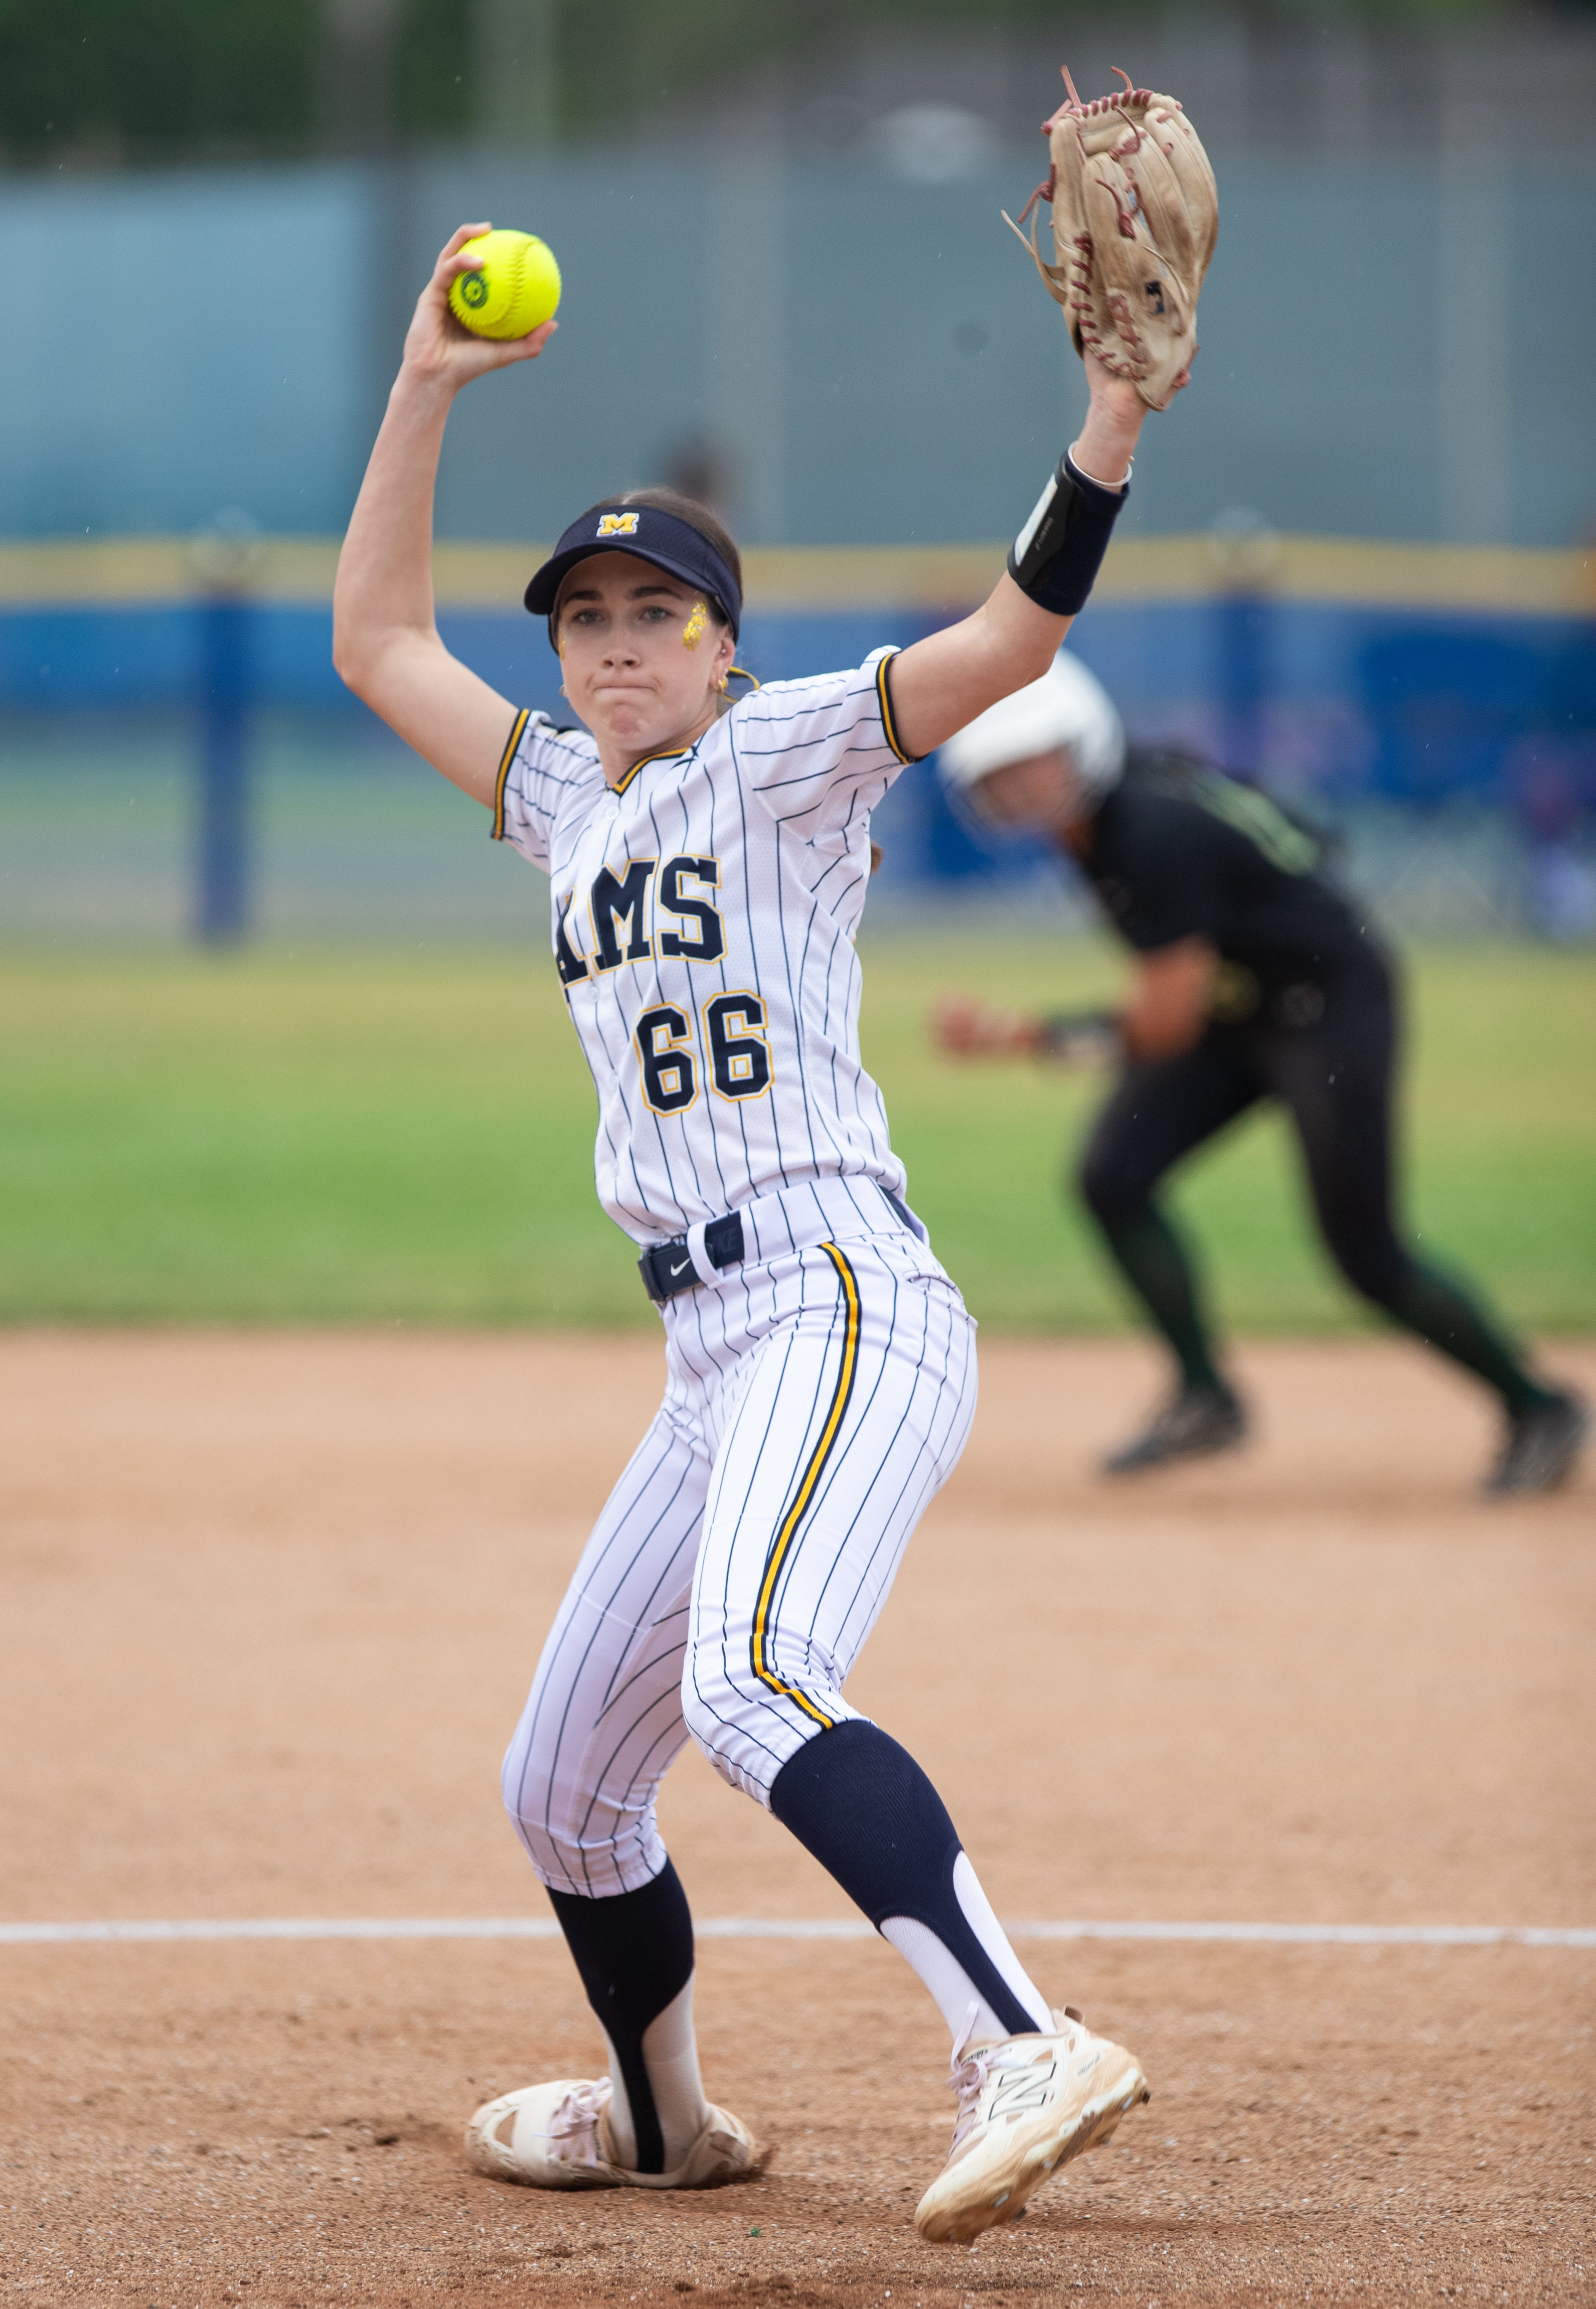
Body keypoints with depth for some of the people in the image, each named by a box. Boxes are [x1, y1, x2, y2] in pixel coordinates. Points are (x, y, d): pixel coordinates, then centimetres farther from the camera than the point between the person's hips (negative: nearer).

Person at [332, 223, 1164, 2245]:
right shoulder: (568, 805, 20)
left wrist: (1116, 411, -25)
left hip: (845, 1306, -8)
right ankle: (659, 2120, 38)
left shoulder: (781, 758, 0)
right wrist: (427, 388, 15)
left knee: (748, 1685, -33)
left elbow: (1017, 633, -12)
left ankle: (1021, 2052, -43)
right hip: (717, 1366, 8)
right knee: (560, 1786, 15)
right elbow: (375, 641, 23)